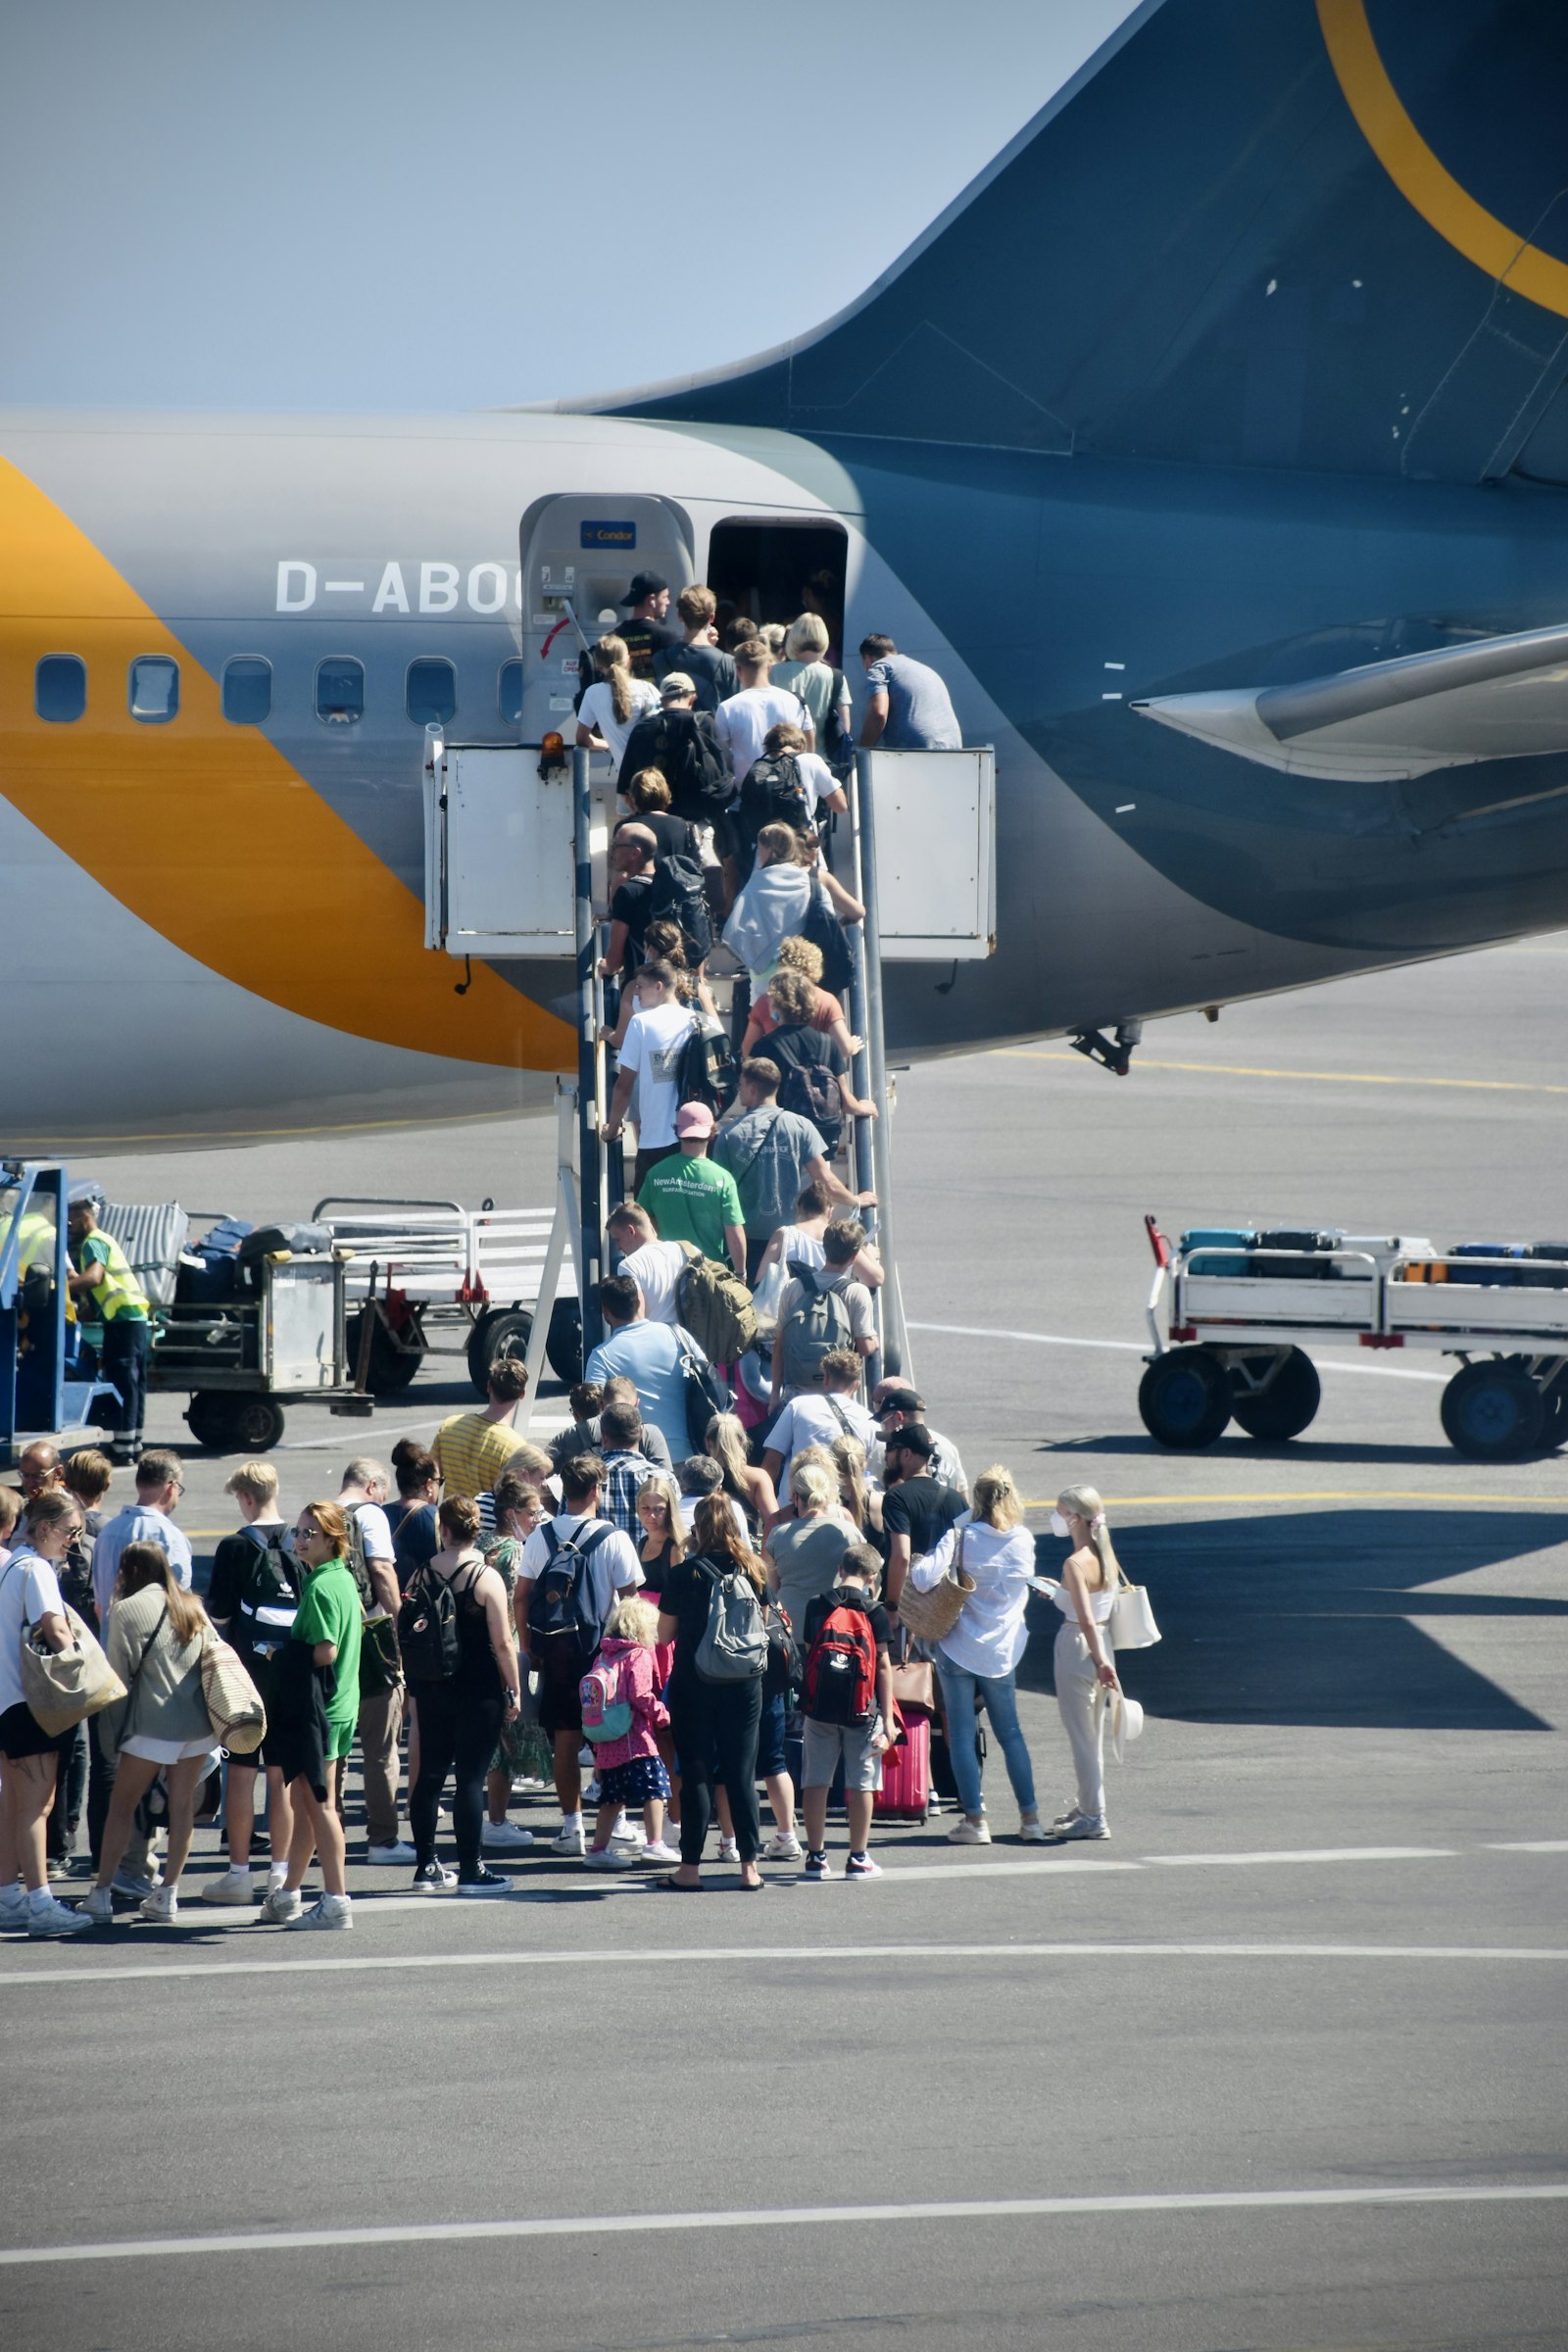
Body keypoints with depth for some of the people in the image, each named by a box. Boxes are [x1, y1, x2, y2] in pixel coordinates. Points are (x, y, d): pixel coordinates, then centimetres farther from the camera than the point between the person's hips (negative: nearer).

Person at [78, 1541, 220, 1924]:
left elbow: (118, 1675, -4)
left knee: (122, 1806, 3)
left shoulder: (128, 1610, -6)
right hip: (198, 1722, 5)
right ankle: (168, 1893, 10)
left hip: (152, 1725, -5)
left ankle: (102, 1893, 1)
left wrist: (112, 1736, 4)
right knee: (183, 1805, 10)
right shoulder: (193, 1608, 12)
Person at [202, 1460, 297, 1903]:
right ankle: (281, 1870, 13)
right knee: (282, 1773, 10)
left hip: (248, 1667, -4)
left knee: (242, 1770, 1)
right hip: (292, 1670, 4)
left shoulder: (236, 1547, -10)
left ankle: (238, 1872, 1)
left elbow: (219, 1612, -9)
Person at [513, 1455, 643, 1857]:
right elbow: (630, 1599, -9)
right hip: (603, 1646, -2)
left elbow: (520, 1597, 2)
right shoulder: (614, 1540, -9)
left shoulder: (541, 1537, 0)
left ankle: (572, 1826, 8)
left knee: (564, 1738, 7)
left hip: (555, 1647, 2)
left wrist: (528, 1647, 11)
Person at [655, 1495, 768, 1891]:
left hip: (693, 1683, -2)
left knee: (695, 1773, 2)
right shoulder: (752, 1572, -1)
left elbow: (665, 1634, -3)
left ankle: (690, 1868, 1)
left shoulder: (684, 1575, -9)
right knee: (742, 1773, 7)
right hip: (744, 1682, 2)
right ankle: (749, 1866, 7)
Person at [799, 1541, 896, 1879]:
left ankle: (816, 1857, 11)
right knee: (861, 1784, 4)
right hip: (862, 1709, -2)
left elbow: (807, 1651, 9)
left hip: (818, 1707, 2)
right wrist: (887, 1718, -2)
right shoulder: (873, 1610, -3)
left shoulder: (816, 1605, 3)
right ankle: (858, 1858, 6)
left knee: (815, 1782, 8)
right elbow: (883, 1665, -5)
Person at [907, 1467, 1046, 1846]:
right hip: (1003, 1648, 4)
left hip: (959, 1646, -4)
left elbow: (924, 1579, -21)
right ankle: (1030, 1818, 11)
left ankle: (975, 1819, 0)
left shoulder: (963, 1536, -13)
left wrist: (917, 1564, 1)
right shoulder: (1024, 1541, -1)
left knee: (961, 1734, 3)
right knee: (1010, 1732, 14)